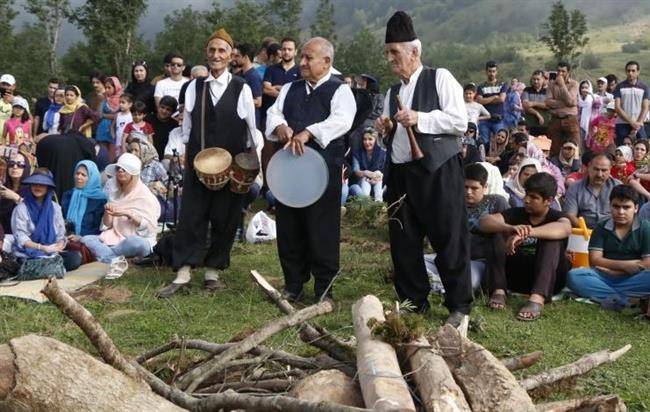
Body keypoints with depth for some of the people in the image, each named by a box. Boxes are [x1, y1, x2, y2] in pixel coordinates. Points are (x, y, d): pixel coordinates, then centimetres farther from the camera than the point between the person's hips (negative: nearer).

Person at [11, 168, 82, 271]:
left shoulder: (55, 208, 12)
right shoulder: (21, 208, 0)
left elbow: (61, 235, 10)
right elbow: (20, 238, -7)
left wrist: (58, 247, -13)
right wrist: (42, 247, -21)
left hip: (52, 253, 4)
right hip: (28, 254, -4)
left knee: (75, 258, -26)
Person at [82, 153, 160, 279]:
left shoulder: (145, 195, -3)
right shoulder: (115, 194, 12)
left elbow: (149, 228, -12)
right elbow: (107, 226, 10)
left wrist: (128, 214, -23)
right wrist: (107, 213, -10)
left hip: (139, 241, -5)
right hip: (116, 239, 6)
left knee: (133, 242, -39)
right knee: (86, 240, -16)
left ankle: (103, 255, -17)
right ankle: (116, 260, -34)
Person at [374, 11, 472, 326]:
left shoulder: (440, 78, -2)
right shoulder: (393, 92, 17)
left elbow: (460, 122, -11)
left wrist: (420, 118, -17)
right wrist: (385, 128, 2)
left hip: (437, 171, -7)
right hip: (400, 173, 7)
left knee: (448, 240, -2)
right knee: (402, 241, 9)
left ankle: (459, 307, 9)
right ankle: (413, 302, 22)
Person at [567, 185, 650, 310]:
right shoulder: (601, 228, 8)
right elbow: (594, 261, -1)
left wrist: (613, 271, -11)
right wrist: (624, 265, -13)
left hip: (632, 279, -2)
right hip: (604, 278, 2)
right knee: (574, 276, -28)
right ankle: (625, 301, -33)